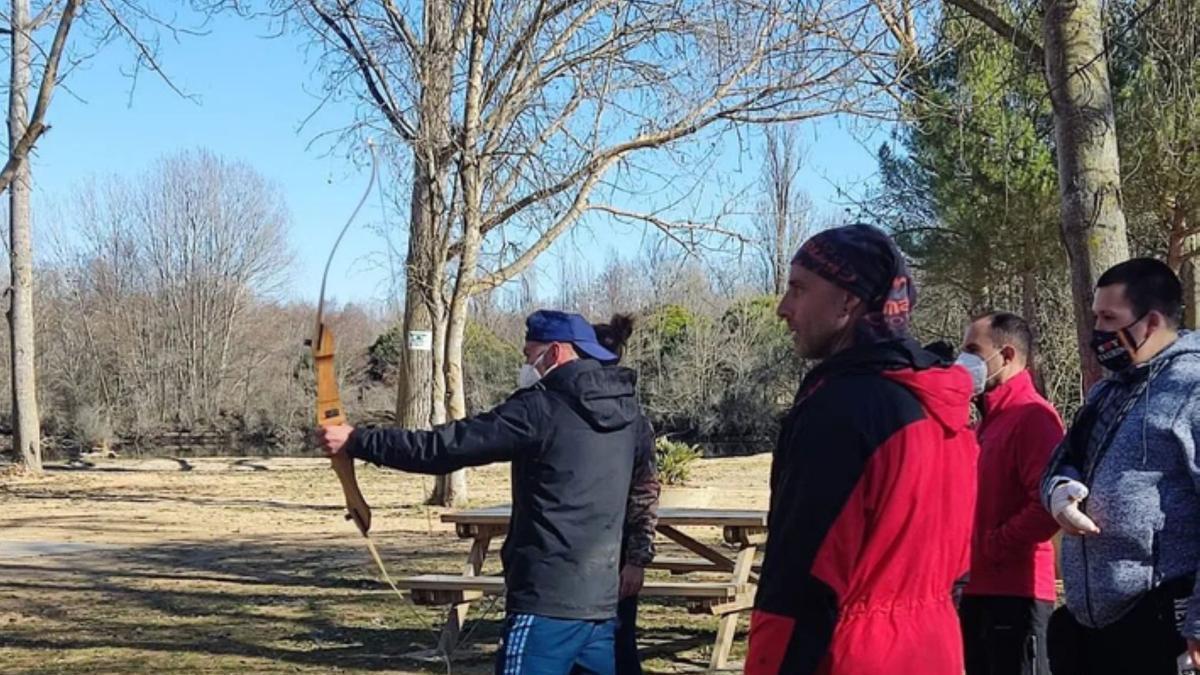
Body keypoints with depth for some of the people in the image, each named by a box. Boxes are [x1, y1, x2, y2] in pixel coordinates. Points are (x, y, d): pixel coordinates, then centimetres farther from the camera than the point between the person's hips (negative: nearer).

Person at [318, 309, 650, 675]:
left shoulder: (541, 408, -12)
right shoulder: (628, 411, 9)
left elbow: (444, 447, -11)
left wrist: (356, 441, -3)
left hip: (548, 602, -7)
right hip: (604, 600, 8)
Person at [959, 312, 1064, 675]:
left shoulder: (1033, 416, -13)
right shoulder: (992, 419, 17)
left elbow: (1048, 506, -23)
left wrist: (990, 547, -16)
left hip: (1015, 593, -9)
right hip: (980, 589, 9)